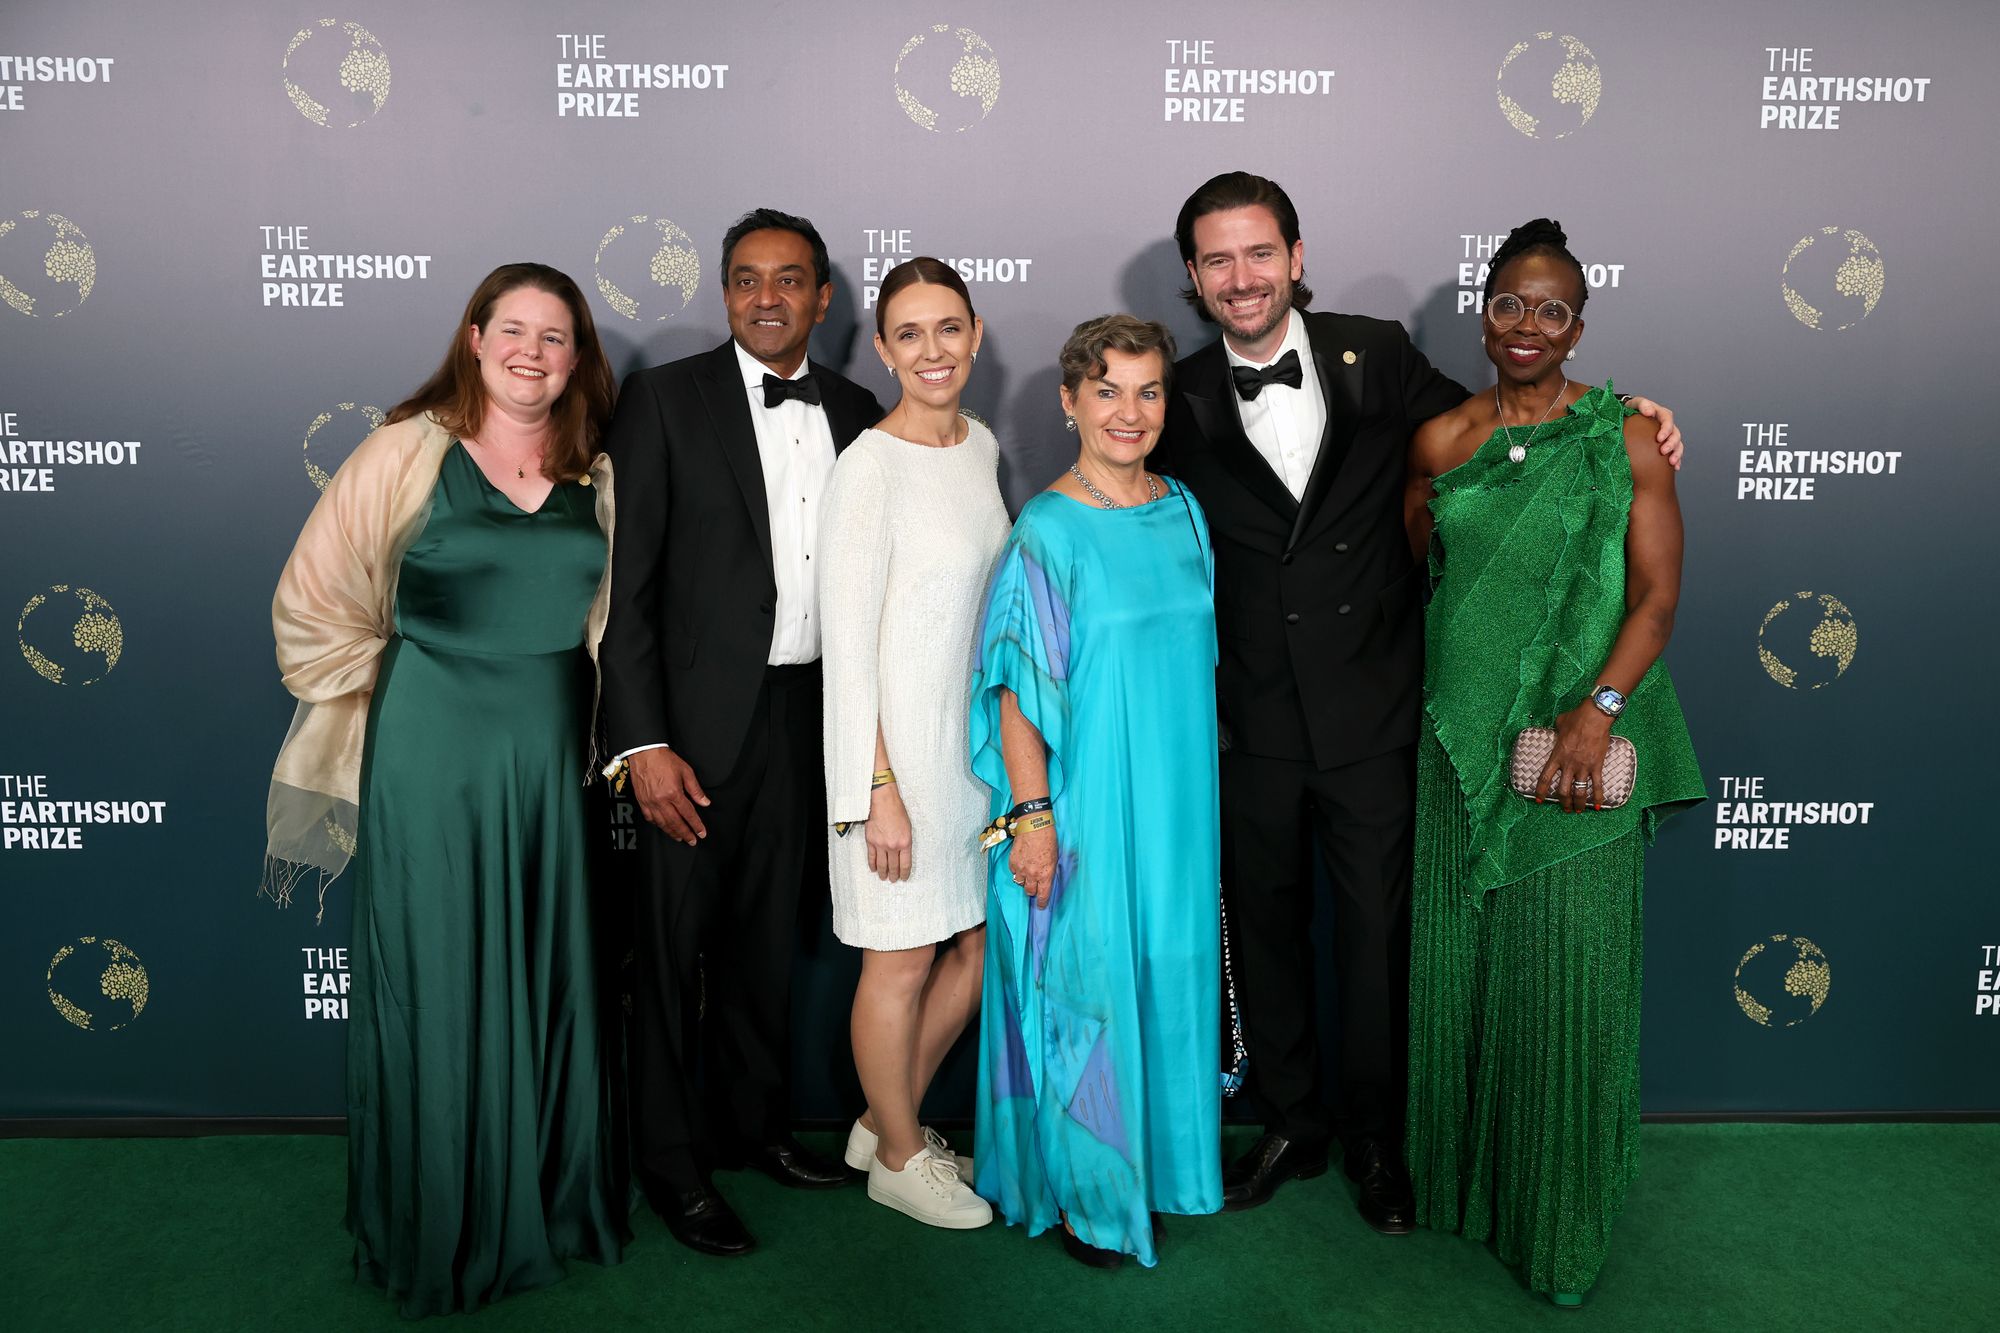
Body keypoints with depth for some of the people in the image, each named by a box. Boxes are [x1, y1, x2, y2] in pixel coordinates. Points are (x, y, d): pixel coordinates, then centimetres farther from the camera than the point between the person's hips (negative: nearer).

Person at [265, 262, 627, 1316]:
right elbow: (314, 606, -3)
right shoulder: (407, 451, -5)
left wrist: (601, 734, 8)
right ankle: (440, 1232, 25)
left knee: (553, 982, 12)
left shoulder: (595, 476, 6)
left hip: (554, 758, 4)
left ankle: (554, 1205, 31)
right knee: (438, 991, 6)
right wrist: (392, 706, 2)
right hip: (431, 762, -4)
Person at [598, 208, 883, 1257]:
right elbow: (624, 581, -10)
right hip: (699, 721, -4)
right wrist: (642, 743, -16)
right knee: (672, 941, 7)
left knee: (768, 933, 17)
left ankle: (751, 1120, 36)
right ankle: (671, 1160, 24)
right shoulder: (665, 399, -6)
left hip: (808, 714, 4)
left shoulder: (855, 413, 7)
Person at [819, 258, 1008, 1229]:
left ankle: (886, 1122, 36)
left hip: (972, 735, 8)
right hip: (899, 743, -8)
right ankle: (900, 1159, 30)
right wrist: (878, 788, -18)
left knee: (983, 942, 16)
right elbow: (848, 640, -17)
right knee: (902, 960, 8)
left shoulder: (981, 445, 7)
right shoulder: (869, 465, -17)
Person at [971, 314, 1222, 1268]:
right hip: (1084, 803, -6)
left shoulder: (1183, 513, 6)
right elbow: (1019, 689, -13)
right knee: (1083, 983, 5)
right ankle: (1078, 1190, 23)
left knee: (1167, 972, 16)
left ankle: (1158, 1153, 35)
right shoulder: (1047, 530, -12)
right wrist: (1031, 814, -17)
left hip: (1178, 796, 6)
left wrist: (1200, 790, 13)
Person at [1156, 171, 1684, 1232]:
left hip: (1370, 715, 0)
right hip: (1248, 723, 1)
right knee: (1265, 933, 15)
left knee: (1378, 936, 9)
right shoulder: (1183, 401, -2)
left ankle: (1375, 1140, 31)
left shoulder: (1377, 356, -2)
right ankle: (1290, 1125, 36)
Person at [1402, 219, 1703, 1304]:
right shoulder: (1440, 441, 6)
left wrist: (1599, 707, -19)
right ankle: (1456, 1178, 31)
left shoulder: (1624, 440, -2)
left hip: (1578, 742, -3)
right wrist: (1439, 687, 11)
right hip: (1462, 737, 3)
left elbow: (1657, 594, -6)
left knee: (1567, 971, 2)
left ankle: (1560, 1220, 21)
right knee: (1456, 960, 11)